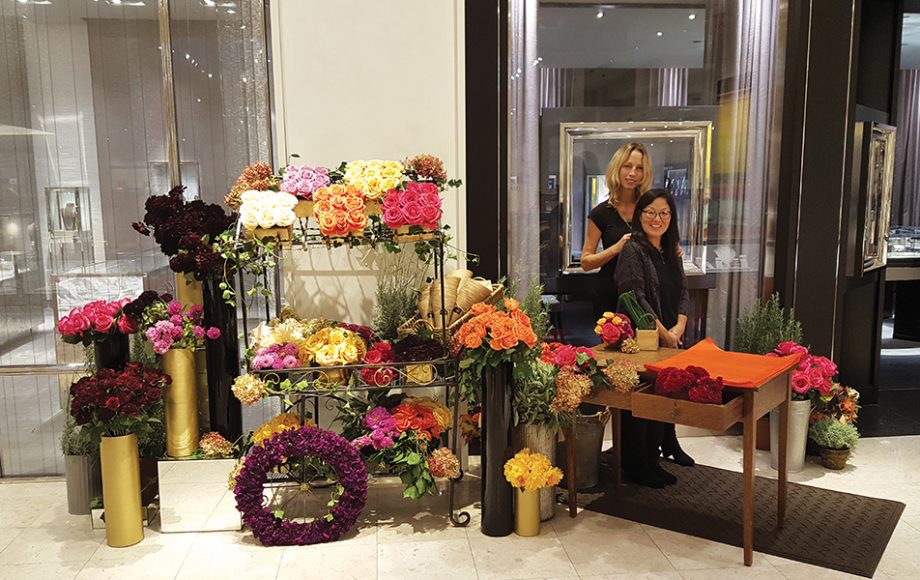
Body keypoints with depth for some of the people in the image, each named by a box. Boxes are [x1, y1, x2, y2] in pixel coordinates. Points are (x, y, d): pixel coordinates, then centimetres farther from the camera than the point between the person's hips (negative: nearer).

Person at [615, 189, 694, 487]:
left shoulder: (672, 252, 13)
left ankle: (668, 445, 38)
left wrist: (679, 327, -5)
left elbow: (683, 292, 11)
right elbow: (635, 297, -18)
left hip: (672, 338, 7)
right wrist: (663, 332, -17)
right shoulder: (633, 250, -11)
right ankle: (638, 465, 9)